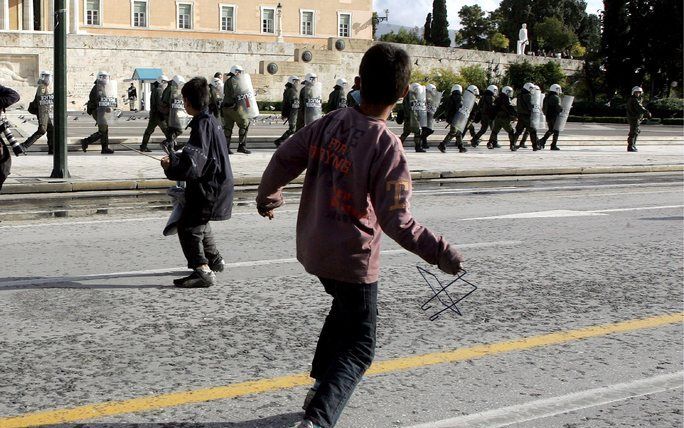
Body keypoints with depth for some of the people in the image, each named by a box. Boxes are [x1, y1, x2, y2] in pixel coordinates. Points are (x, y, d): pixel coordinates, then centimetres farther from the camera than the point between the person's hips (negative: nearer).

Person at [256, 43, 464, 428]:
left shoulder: (330, 123, -5)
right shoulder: (387, 148, -22)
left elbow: (284, 159, 3)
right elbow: (397, 221, -24)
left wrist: (268, 197, 21)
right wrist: (441, 253, -15)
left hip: (313, 249, 7)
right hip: (353, 260, -7)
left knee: (344, 311, 32)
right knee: (358, 348, 5)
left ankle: (320, 388, 41)